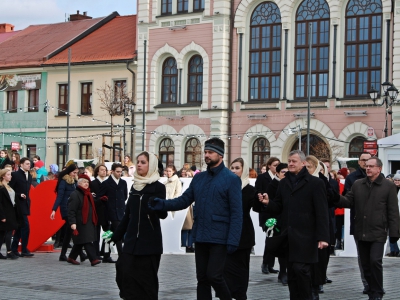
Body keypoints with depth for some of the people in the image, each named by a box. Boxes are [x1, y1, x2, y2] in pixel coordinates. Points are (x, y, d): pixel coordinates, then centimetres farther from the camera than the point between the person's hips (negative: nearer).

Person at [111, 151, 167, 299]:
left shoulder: (158, 187, -6)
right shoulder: (135, 186, 11)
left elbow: (163, 214, -13)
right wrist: (116, 235, 19)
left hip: (149, 241, -6)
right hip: (132, 239, 6)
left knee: (146, 279, -4)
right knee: (126, 274, -1)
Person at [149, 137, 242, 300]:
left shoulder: (231, 179, -6)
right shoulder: (198, 178, 13)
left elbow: (236, 213, -12)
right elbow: (184, 200, 8)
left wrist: (233, 240, -19)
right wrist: (163, 204, -10)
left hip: (219, 237, -6)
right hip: (200, 236, 6)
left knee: (214, 276, -10)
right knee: (202, 279, 10)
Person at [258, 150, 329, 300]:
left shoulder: (315, 183, -2)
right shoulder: (284, 183, 16)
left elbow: (322, 212, -7)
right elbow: (279, 208, 16)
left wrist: (322, 237, -13)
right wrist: (268, 203, -6)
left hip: (304, 236, -5)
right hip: (287, 235, 5)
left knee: (301, 269, -11)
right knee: (291, 272, 7)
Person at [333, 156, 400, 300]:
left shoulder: (388, 186, -3)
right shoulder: (357, 184, 9)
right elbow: (348, 201, 7)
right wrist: (338, 199, -15)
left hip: (378, 233, -5)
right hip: (361, 232, 5)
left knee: (375, 261, -12)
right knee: (365, 264, 10)